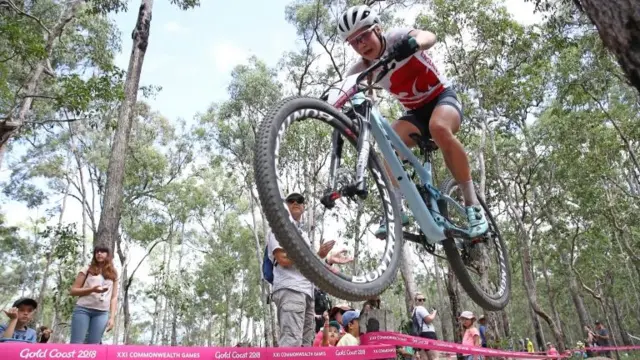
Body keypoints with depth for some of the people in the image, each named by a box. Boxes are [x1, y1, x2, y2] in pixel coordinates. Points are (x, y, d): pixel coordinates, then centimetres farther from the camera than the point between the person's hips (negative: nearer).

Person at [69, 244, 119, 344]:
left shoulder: (113, 274, 15)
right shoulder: (87, 269, 9)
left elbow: (114, 297, 13)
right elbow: (73, 291, 5)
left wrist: (112, 317, 3)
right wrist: (92, 289, -12)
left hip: (102, 313, 2)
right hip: (83, 309, -1)